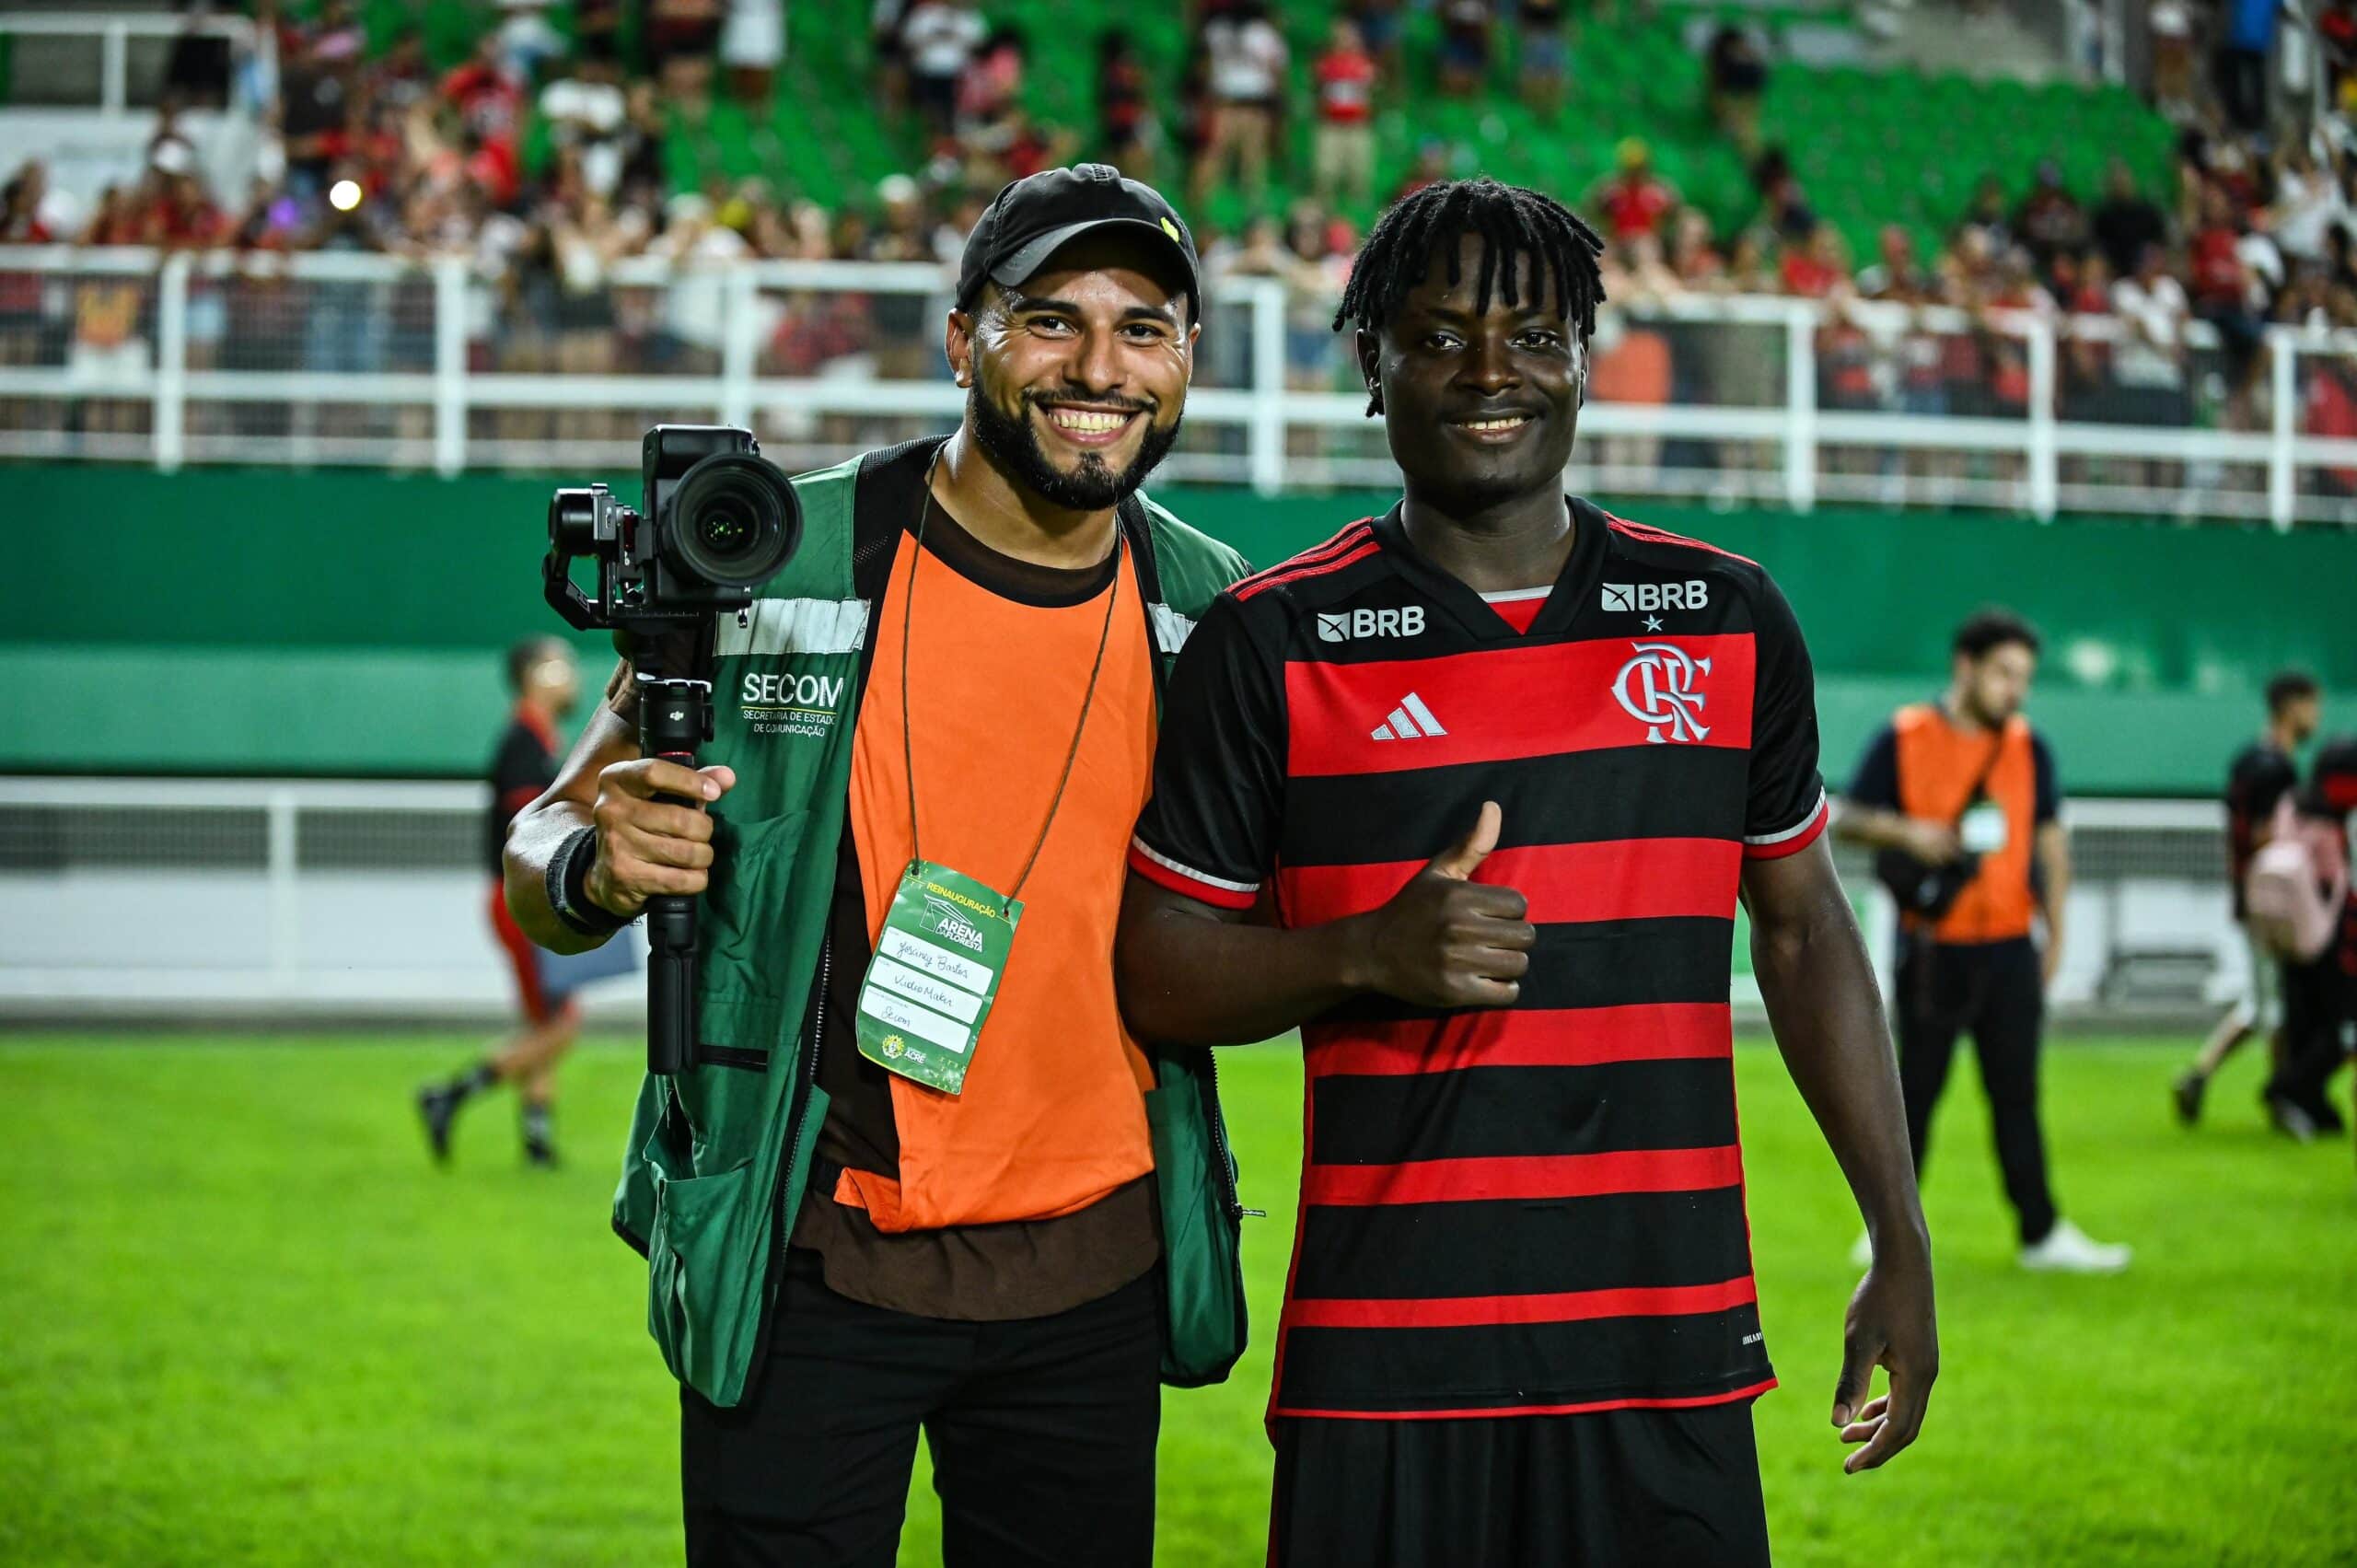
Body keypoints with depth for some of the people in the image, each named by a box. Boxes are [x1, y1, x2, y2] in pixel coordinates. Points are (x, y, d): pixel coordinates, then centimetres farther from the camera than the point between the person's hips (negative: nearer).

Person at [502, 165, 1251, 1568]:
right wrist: (599, 868, -23)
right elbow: (543, 852, -1)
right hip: (808, 1270, -3)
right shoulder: (774, 564, -7)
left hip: (1093, 1276, 3)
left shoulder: (1217, 617, 3)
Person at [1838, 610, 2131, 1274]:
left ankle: (2042, 1233, 6)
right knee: (1915, 1089, 3)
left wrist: (2056, 931, 9)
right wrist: (1905, 832, -18)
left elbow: (2050, 839, 14)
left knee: (2017, 1094, 4)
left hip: (2009, 949, 3)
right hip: (1932, 949, -3)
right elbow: (1846, 819, 1)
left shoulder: (2029, 747, 9)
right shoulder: (1903, 738, -2)